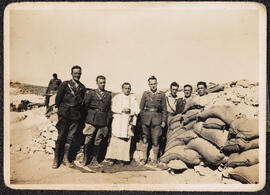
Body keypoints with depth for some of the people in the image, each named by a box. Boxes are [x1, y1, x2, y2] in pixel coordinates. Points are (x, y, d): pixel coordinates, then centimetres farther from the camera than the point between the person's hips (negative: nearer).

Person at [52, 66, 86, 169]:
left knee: (70, 137, 6)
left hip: (76, 115, 3)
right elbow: (58, 98, 4)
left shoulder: (82, 87, 10)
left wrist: (79, 112, 12)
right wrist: (60, 110, 7)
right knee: (61, 136, -1)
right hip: (64, 114, -3)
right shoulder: (65, 84, 1)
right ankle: (56, 158, 9)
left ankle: (65, 158, 17)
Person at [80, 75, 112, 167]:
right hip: (92, 120, -3)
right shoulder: (91, 93, 2)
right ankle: (85, 158, 14)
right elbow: (85, 106, 3)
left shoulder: (108, 94, 11)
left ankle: (94, 160, 16)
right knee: (88, 139, -1)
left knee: (98, 141, 6)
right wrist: (91, 113, 3)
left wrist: (107, 121, 12)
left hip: (103, 121, 3)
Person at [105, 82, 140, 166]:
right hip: (118, 121, -1)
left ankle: (122, 159, 1)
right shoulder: (117, 97, 10)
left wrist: (130, 110, -13)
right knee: (115, 140, -7)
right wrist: (122, 109, -13)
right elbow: (113, 108, -1)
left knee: (126, 140, -4)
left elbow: (136, 109, 5)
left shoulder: (133, 98, 13)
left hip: (128, 122, 1)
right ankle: (111, 158, -2)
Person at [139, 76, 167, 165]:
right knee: (145, 138, 5)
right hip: (146, 118, 1)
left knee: (155, 140, 0)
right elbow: (141, 107, 9)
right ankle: (144, 157, 17)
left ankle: (155, 158, 14)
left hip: (157, 119, -1)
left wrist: (164, 121, 1)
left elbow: (164, 109, 6)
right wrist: (141, 119, 2)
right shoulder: (145, 94, 7)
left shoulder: (161, 94, 5)